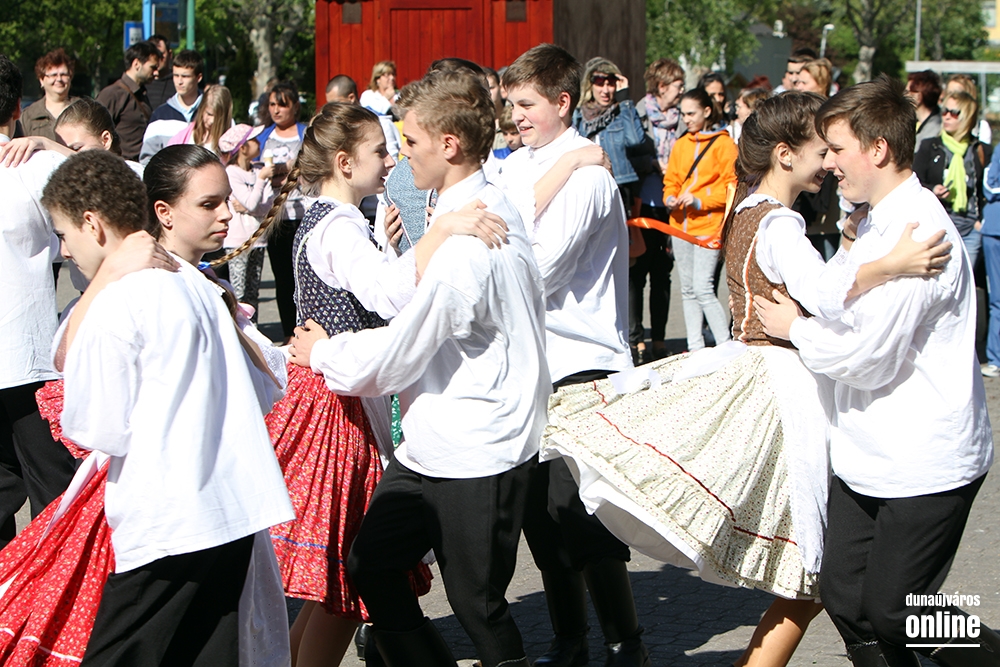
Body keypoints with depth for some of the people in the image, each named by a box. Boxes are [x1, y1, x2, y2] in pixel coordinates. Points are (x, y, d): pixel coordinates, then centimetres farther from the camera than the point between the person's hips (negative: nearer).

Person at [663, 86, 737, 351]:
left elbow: (731, 187, -9)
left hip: (708, 225, -7)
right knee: (688, 290, 9)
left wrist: (699, 200, -18)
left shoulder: (723, 144, -4)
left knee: (703, 288, -15)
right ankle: (695, 349, 15)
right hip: (681, 225, 7)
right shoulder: (681, 145, 15)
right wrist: (670, 198, -2)